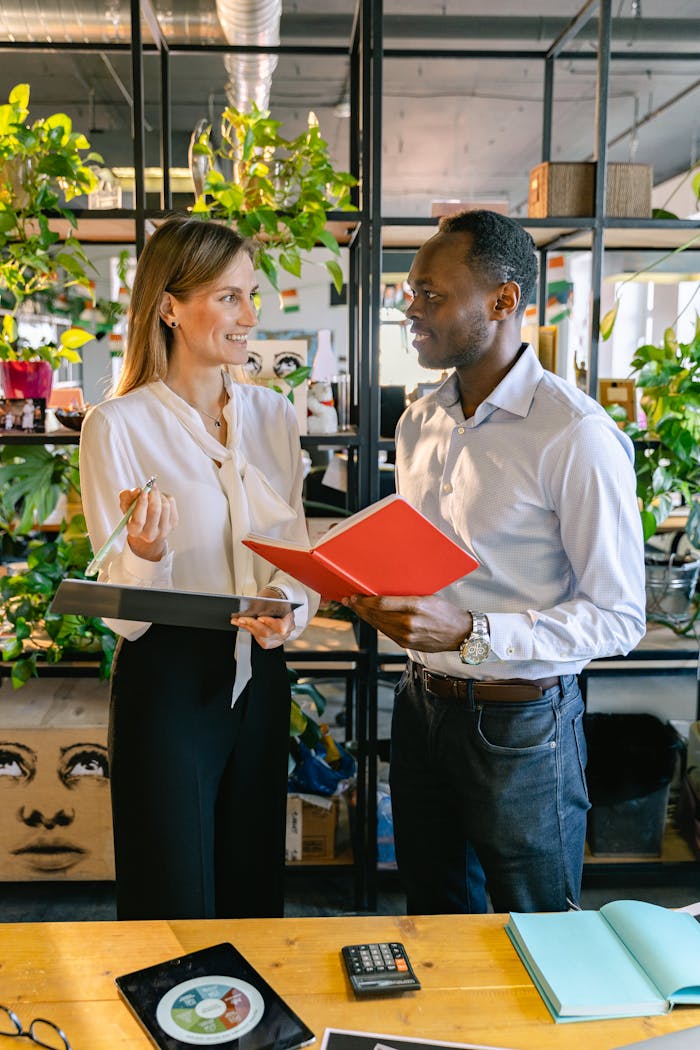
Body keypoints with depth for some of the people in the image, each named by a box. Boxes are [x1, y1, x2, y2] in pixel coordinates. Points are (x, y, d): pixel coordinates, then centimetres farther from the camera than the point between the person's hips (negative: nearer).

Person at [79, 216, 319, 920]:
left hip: (259, 676, 5)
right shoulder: (118, 426, -10)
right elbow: (122, 609, -8)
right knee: (175, 905, 9)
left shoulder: (273, 415, 5)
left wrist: (286, 605, -12)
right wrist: (145, 555, -29)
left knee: (256, 890, 20)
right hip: (168, 683, -5)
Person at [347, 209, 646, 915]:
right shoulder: (419, 422, 6)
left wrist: (468, 633, -26)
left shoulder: (576, 435, -18)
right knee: (436, 920, 24)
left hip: (519, 723, -6)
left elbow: (618, 617, -18)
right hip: (421, 705, 6)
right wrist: (377, 594, -5)